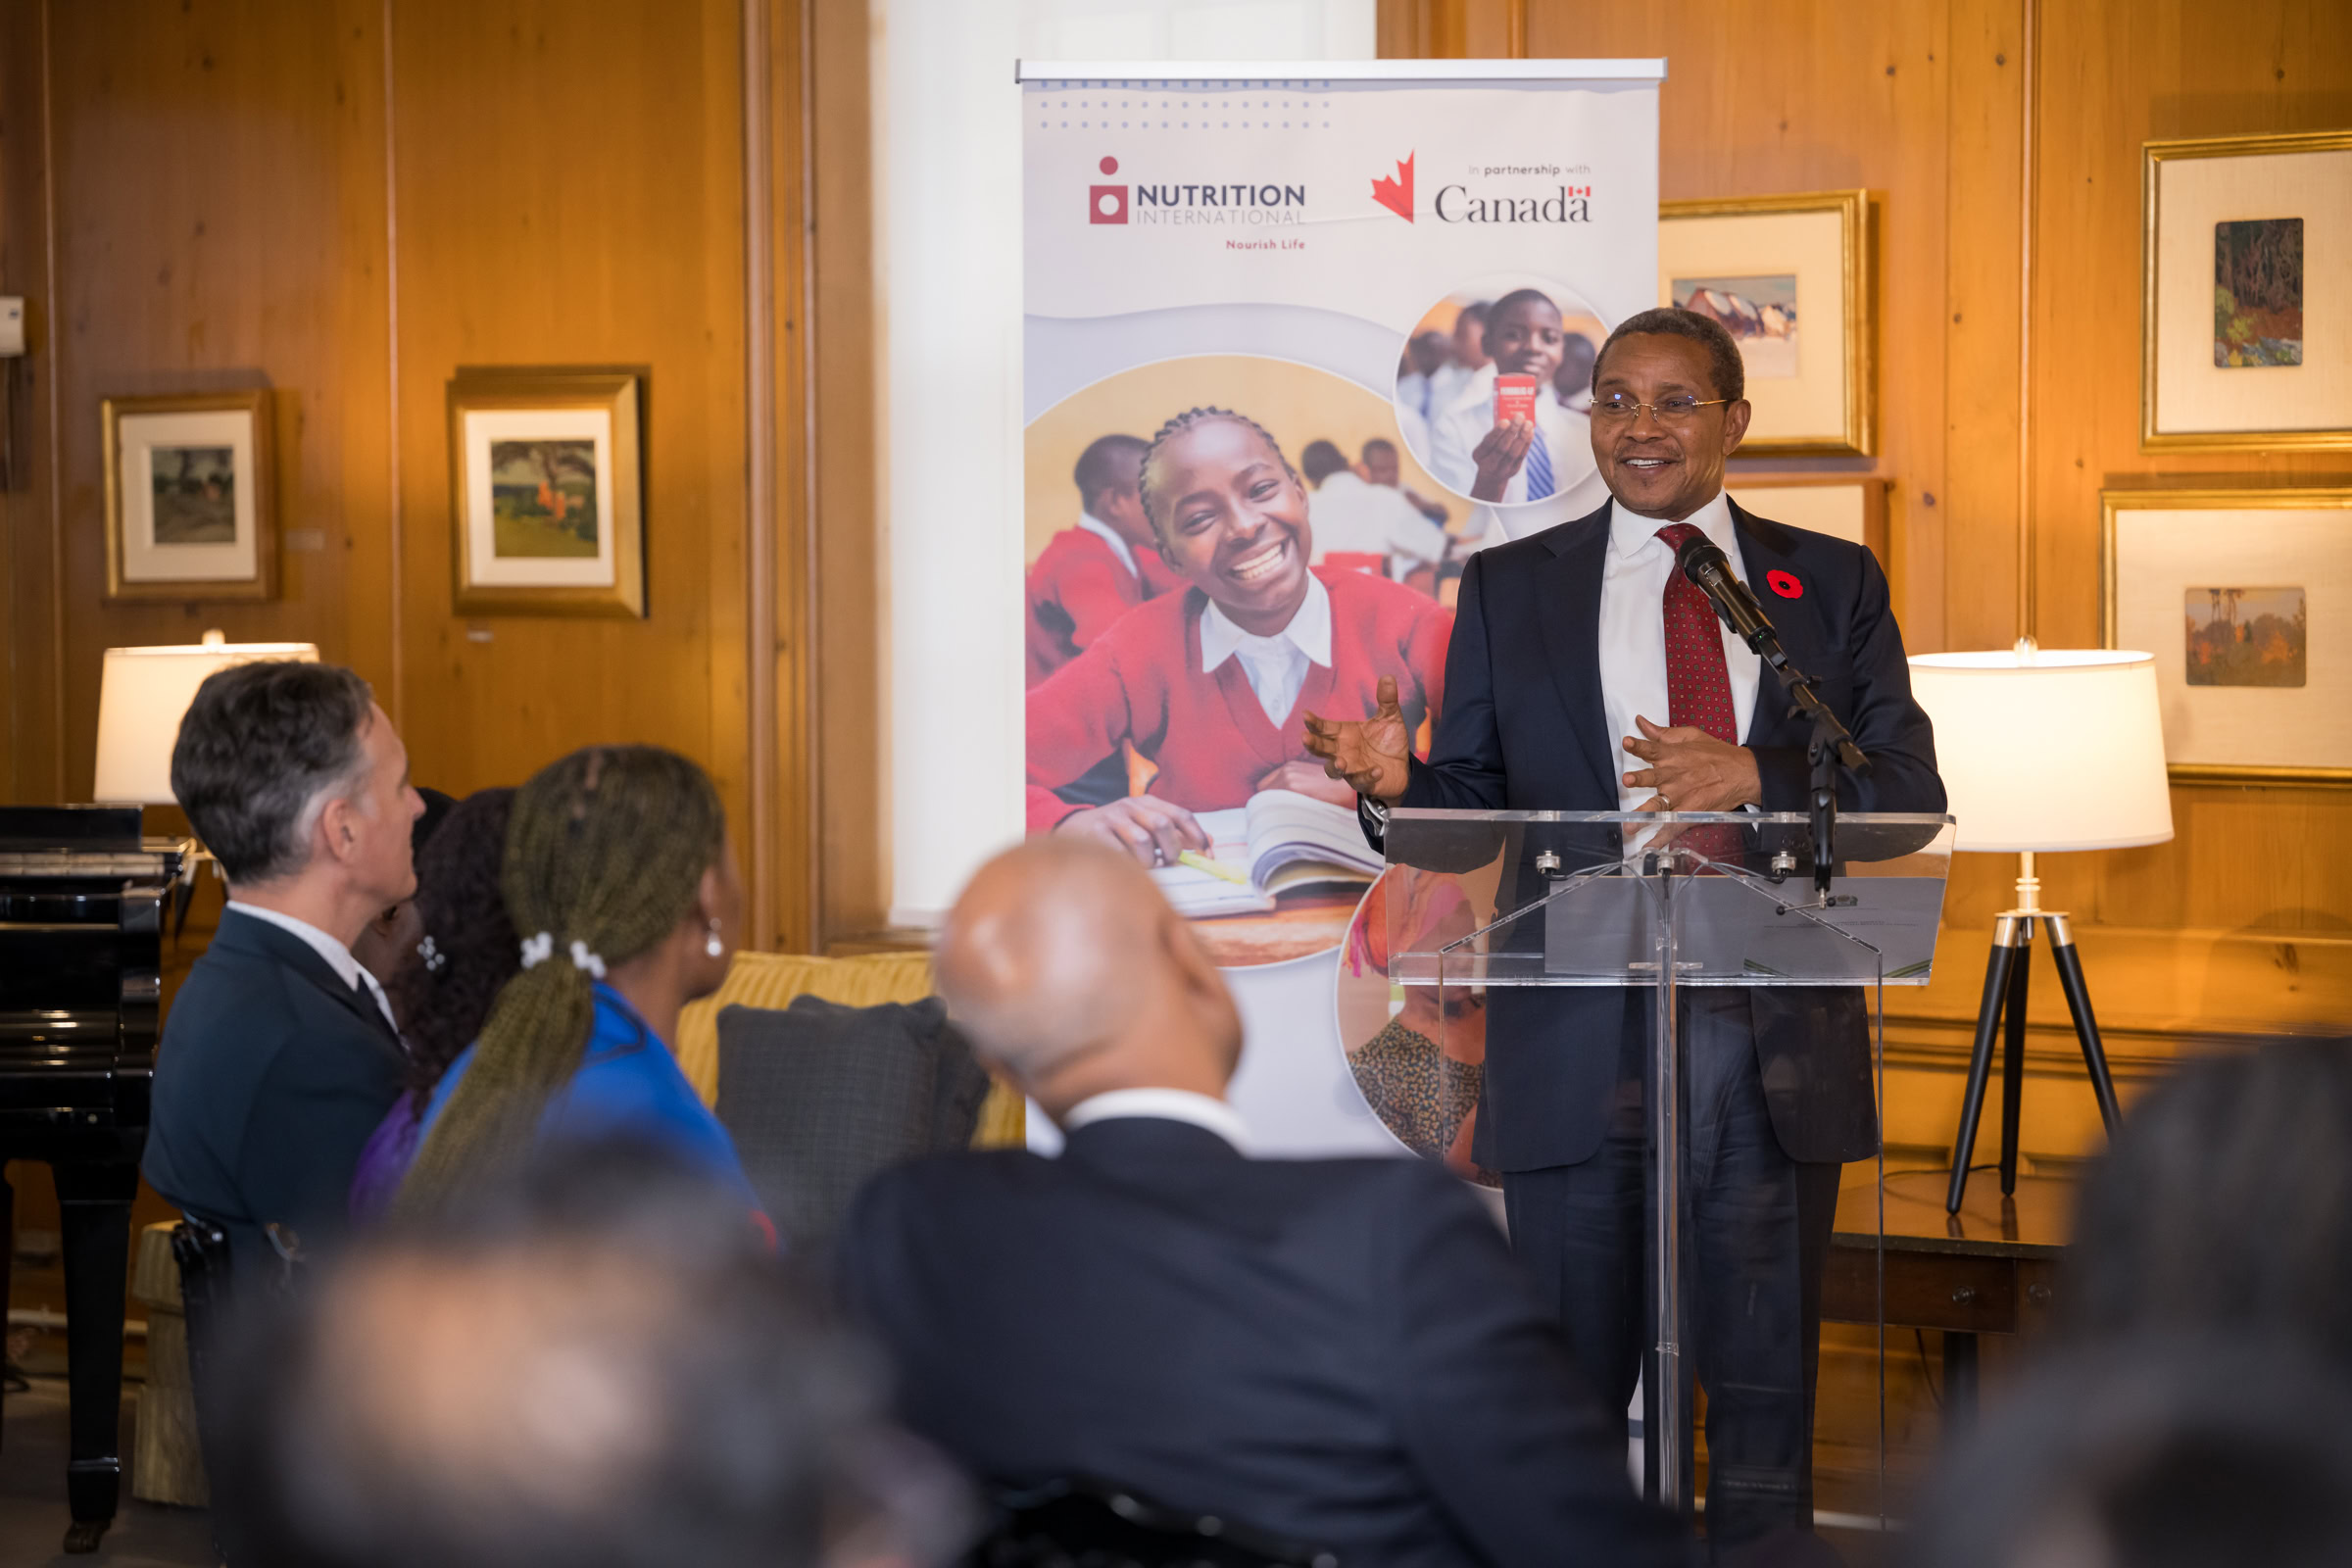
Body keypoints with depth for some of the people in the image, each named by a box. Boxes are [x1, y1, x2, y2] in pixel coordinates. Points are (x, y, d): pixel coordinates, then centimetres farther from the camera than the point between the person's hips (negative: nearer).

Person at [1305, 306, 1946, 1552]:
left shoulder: (1835, 584, 9)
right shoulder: (1508, 589, 10)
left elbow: (1909, 794, 1)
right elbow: (1474, 811, 6)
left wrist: (1753, 775, -16)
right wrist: (1396, 781, -17)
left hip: (1778, 1042, 1)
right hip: (1582, 1042, 0)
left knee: (1766, 1378, 8)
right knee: (1570, 1382, 6)